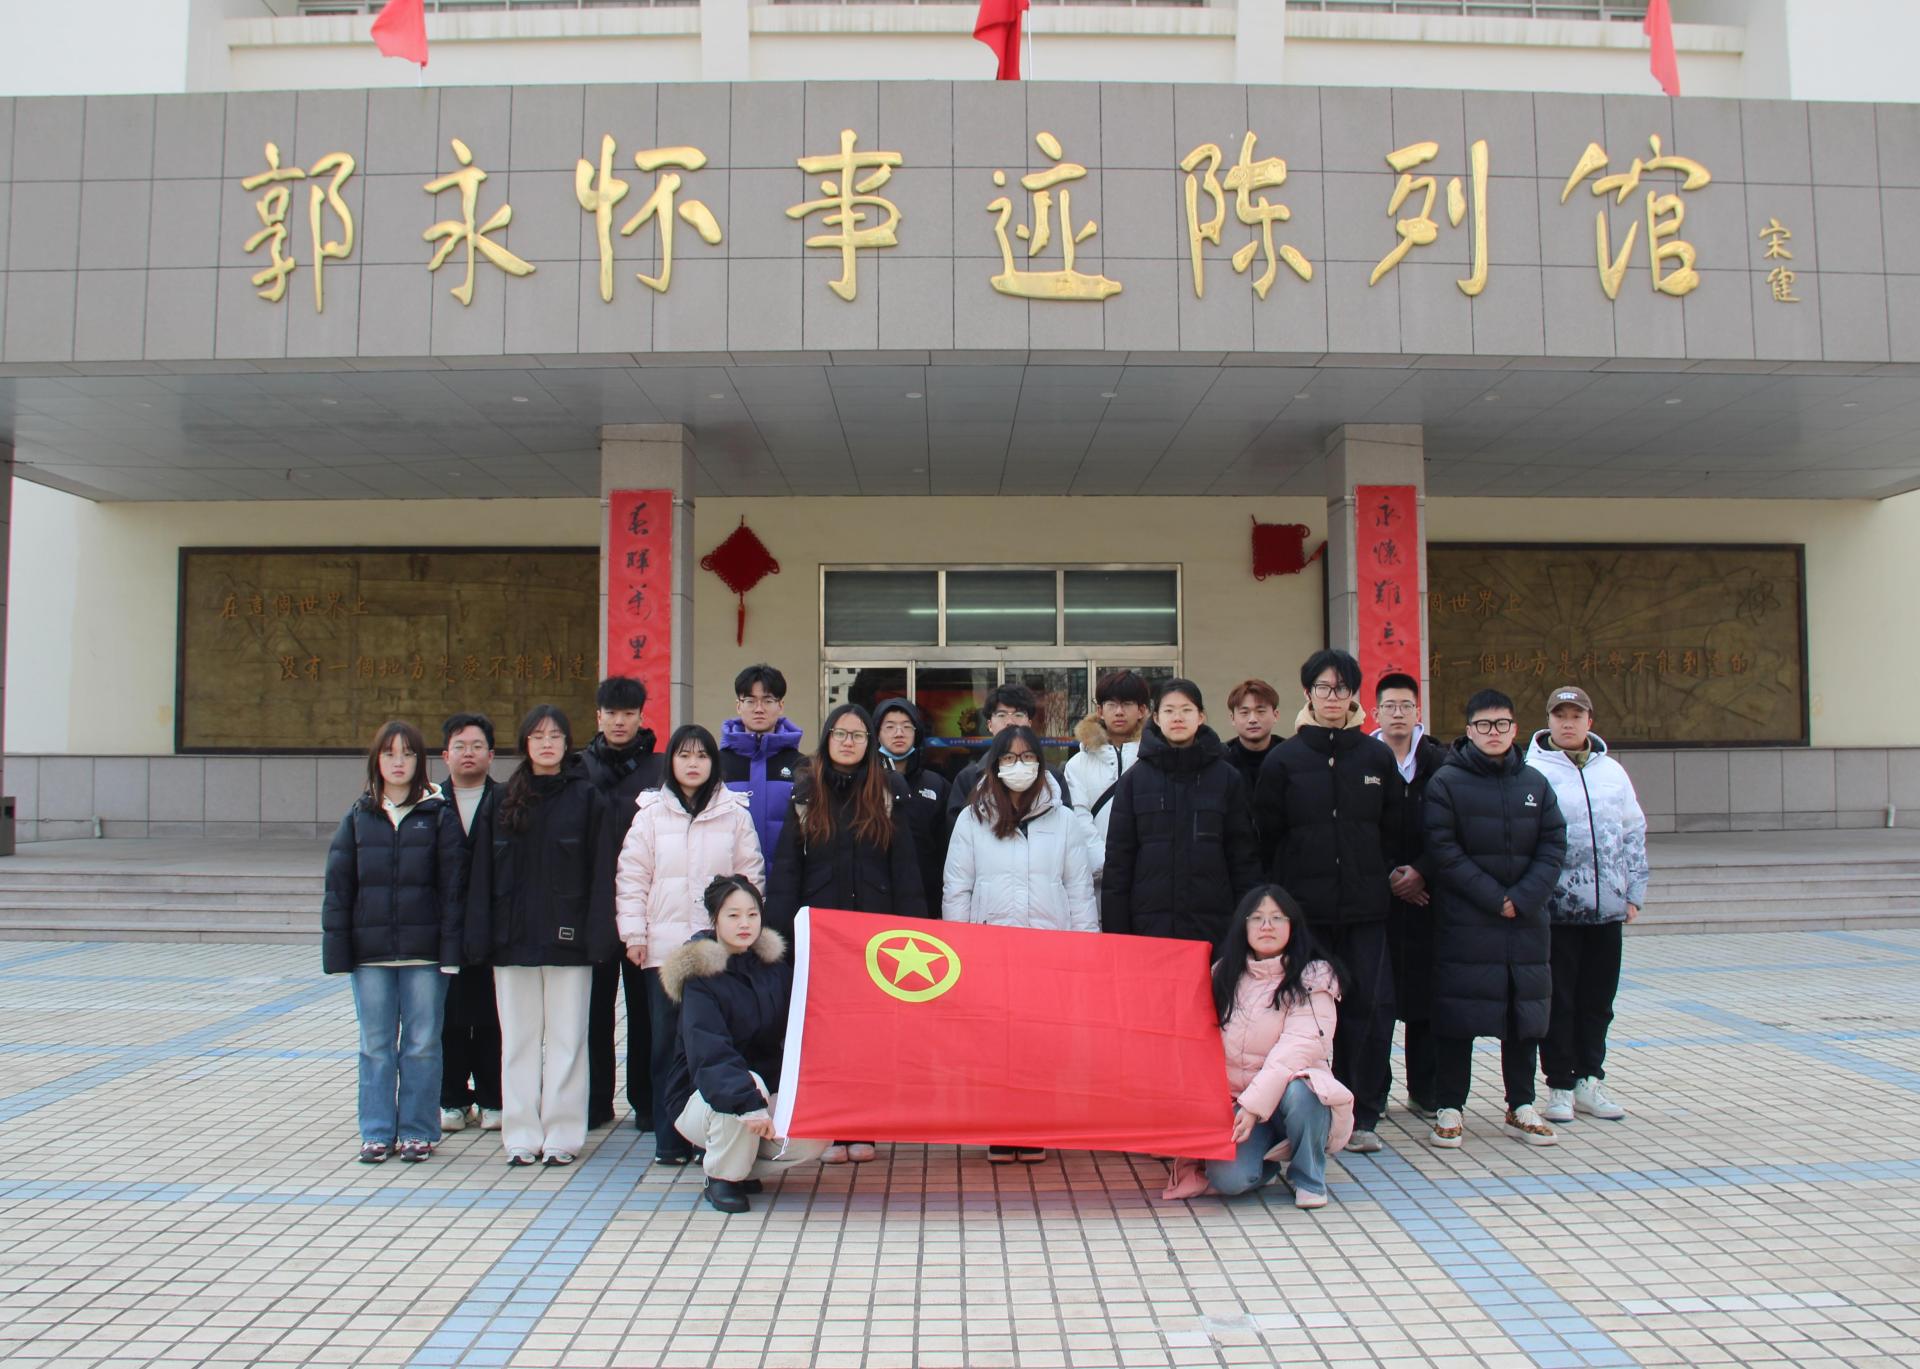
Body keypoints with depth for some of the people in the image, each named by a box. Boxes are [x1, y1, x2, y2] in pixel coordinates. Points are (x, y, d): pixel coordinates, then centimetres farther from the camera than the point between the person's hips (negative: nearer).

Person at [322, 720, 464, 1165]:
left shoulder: (438, 816, 1)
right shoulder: (358, 818, 7)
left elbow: (452, 885, -3)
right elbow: (338, 887, 6)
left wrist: (450, 946, -9)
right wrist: (337, 948, 0)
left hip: (424, 951, -2)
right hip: (370, 951, 2)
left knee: (422, 1044, 4)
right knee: (375, 1046, 8)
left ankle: (418, 1132, 15)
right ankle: (377, 1133, 18)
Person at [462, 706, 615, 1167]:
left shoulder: (588, 800, 1)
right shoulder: (502, 802, 8)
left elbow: (601, 873, -3)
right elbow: (482, 874, 6)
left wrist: (599, 936, -11)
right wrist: (480, 937, -1)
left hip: (567, 939, -3)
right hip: (514, 939, 3)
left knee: (566, 1039, 2)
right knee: (518, 1040, 8)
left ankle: (562, 1135, 10)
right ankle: (522, 1135, 16)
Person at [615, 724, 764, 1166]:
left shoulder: (735, 814, 7)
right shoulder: (651, 812, 7)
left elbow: (751, 876, 9)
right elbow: (631, 876, 6)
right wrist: (634, 935, 0)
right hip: (663, 947, 1)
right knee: (666, 1043, 3)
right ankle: (669, 1139, 11)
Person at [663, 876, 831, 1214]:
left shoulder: (774, 967, 2)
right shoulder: (700, 978, -16)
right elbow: (709, 1053, -30)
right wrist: (749, 1102, -43)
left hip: (766, 1090, 5)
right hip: (705, 1095, -5)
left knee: (816, 1138, -18)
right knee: (750, 1083, -36)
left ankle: (742, 1165, 7)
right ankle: (722, 1177, -12)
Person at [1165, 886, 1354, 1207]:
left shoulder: (1313, 977, -6)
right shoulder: (1224, 973, 8)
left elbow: (1301, 1045, -19)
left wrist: (1255, 1102, -28)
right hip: (1234, 1100, 2)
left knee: (1298, 1092, -37)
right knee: (1227, 1178, -24)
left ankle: (1308, 1178, -8)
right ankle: (1267, 1159, 12)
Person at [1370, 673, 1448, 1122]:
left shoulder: (1440, 762, 6)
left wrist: (1420, 872, -9)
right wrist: (1388, 874, -10)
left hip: (1426, 895, 1)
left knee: (1426, 993, 4)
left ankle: (1424, 1091, 15)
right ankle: (1372, 1093, 11)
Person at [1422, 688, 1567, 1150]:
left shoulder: (1535, 783, 9)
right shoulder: (1446, 782, -4)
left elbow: (1553, 847, 3)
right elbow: (1443, 850, -10)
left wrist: (1522, 899, -10)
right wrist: (1494, 898, -15)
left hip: (1526, 922, 4)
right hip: (1462, 924, -4)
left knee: (1525, 1010, 9)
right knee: (1457, 1013, -1)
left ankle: (1521, 1107, 21)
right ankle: (1449, 1109, 9)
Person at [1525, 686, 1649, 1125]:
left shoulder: (1612, 771, 10)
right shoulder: (1533, 772, -5)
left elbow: (1634, 834, 14)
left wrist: (1634, 893, 9)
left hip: (1608, 908, 5)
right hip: (1556, 909, -4)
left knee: (1599, 999, 11)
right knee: (1558, 1001, 3)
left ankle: (1589, 1080, 23)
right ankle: (1560, 1085, 14)